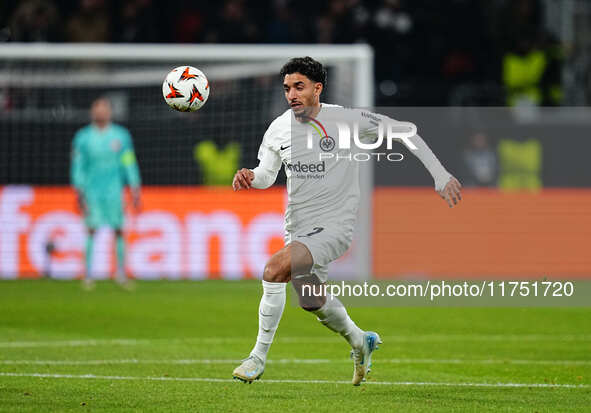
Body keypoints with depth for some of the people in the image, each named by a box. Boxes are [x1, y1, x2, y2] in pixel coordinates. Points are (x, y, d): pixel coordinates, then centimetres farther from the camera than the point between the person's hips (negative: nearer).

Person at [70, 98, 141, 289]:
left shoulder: (121, 135, 7)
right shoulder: (82, 137, 4)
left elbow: (129, 164, 8)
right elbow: (78, 166, 5)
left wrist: (135, 191, 3)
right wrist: (79, 192, -3)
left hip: (114, 190, 1)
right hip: (91, 191, -1)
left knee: (118, 230, -2)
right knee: (91, 229, -7)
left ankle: (121, 271, 7)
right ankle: (88, 273, -4)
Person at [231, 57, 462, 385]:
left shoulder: (345, 119, -13)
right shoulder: (279, 128, 1)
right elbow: (267, 175, 12)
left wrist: (441, 176, -10)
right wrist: (250, 177, -13)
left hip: (334, 227, -6)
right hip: (297, 229, 6)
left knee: (274, 270, -27)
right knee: (313, 302, 17)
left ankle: (259, 356, -15)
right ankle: (360, 342, 48)